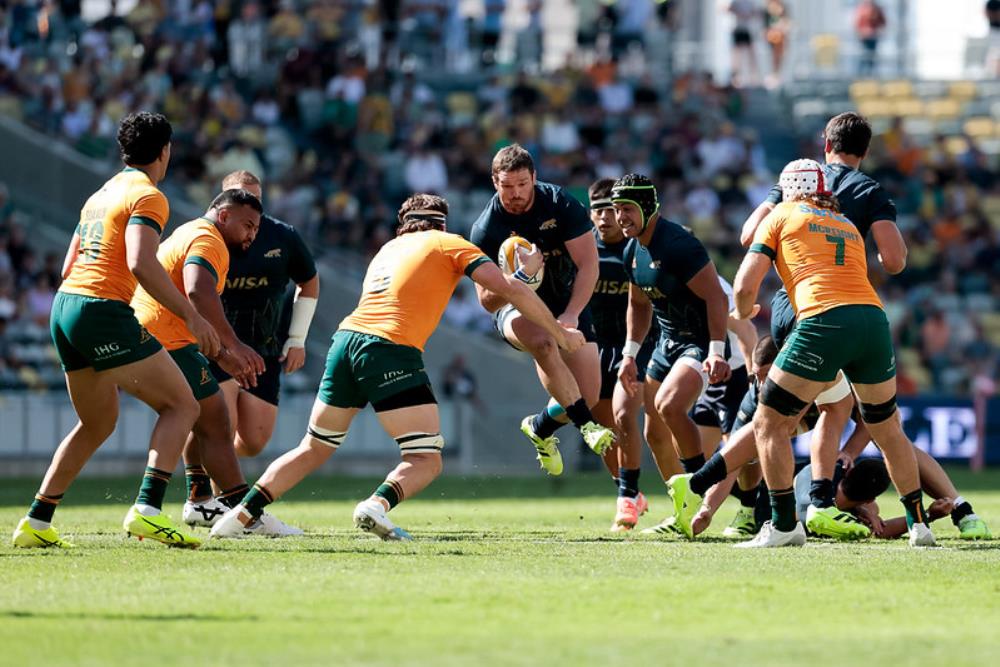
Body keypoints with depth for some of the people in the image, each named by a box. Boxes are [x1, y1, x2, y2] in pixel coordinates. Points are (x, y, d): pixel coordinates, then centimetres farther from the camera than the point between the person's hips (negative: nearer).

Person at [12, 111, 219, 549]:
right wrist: (192, 317, -19)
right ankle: (147, 509, -20)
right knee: (182, 405, -5)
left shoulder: (99, 195, 21)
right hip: (103, 312, -9)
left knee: (97, 424, 22)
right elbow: (141, 264, -21)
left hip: (64, 304, 9)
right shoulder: (147, 196, -6)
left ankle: (36, 524, 19)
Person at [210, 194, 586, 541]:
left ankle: (242, 513, 12)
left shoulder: (389, 248, 28)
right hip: (391, 350, -6)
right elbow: (508, 289, 3)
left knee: (313, 450, 20)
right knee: (426, 462, -4)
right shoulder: (449, 244, 11)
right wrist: (559, 333, 11)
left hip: (346, 339, 6)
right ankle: (378, 505, -32)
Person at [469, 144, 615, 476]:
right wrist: (521, 276, -38)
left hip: (567, 304, 2)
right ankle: (587, 426, -36)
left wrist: (571, 315, -27)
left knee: (587, 396, -7)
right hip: (517, 309, -2)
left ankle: (540, 427, 26)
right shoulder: (485, 230, -17)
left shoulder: (561, 203, -15)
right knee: (544, 343, -39)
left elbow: (588, 264, -14)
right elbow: (487, 300, -17)